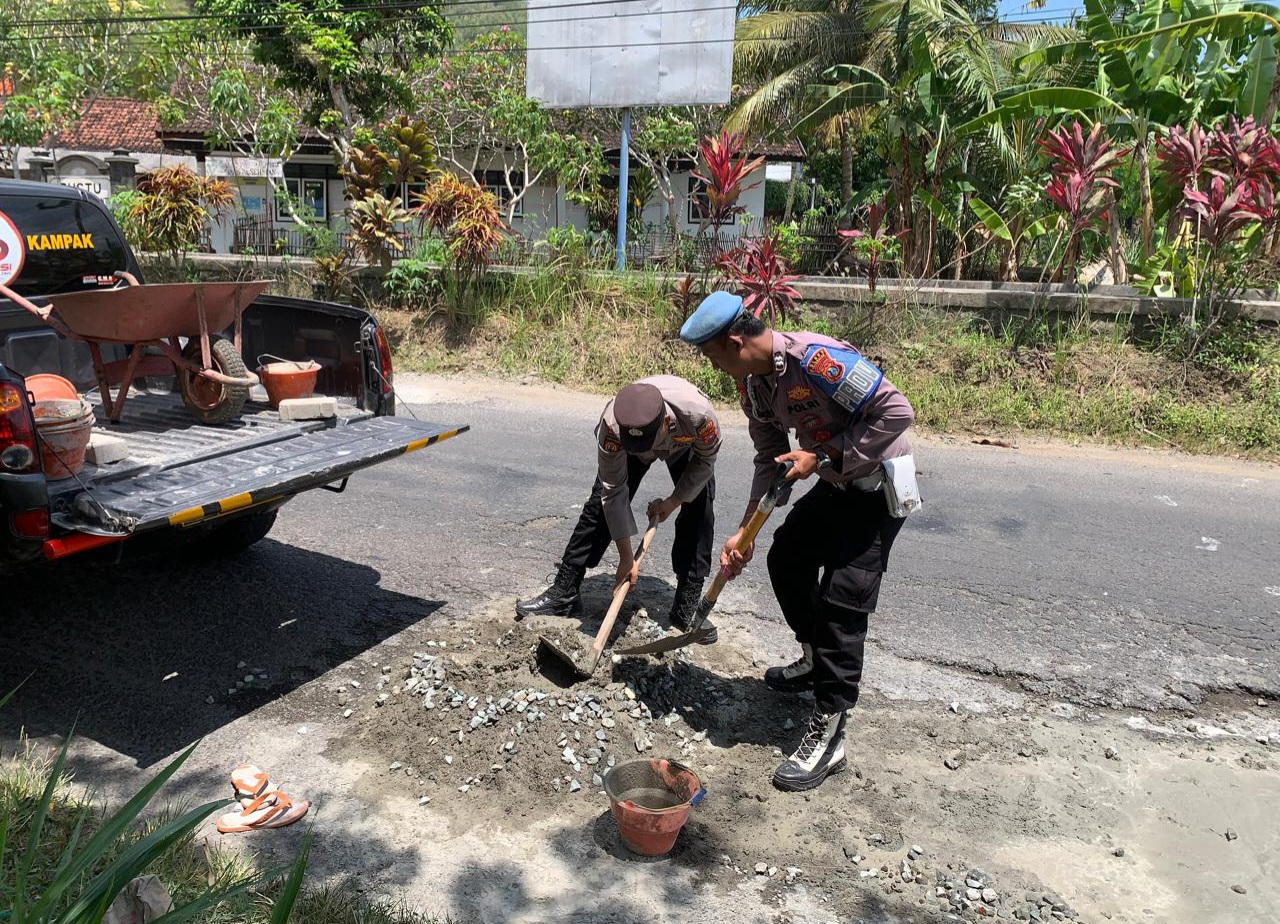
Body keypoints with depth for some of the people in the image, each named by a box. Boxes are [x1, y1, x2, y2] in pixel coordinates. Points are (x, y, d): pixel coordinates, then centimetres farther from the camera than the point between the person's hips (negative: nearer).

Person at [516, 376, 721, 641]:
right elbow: (614, 492, -31)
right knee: (600, 507, -9)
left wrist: (674, 501, -19)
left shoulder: (699, 414, -45)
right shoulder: (611, 426, -42)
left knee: (699, 515, -14)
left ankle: (687, 608, -3)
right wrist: (626, 557, -27)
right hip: (625, 446, 0)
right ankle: (563, 593, 0)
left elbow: (706, 460, -20)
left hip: (686, 443, 0)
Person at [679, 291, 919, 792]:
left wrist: (823, 455, -26)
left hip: (878, 484, -9)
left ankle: (827, 738, -4)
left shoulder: (817, 358, -30)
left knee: (843, 597, -12)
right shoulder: (752, 384, -1)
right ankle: (816, 661, 41)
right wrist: (745, 533, 1)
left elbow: (896, 411, -29)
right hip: (835, 483, 9)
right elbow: (770, 460, 6)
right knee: (786, 559, 19)